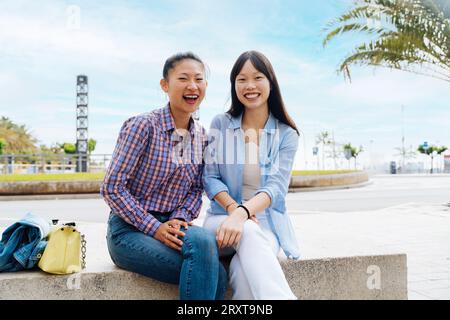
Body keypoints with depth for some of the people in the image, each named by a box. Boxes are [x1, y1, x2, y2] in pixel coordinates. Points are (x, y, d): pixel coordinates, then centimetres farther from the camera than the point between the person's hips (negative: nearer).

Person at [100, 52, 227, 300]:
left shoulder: (202, 136, 6)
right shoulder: (143, 126, -12)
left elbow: (196, 190, 11)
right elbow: (112, 187, -13)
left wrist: (181, 219, -9)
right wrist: (154, 228, -17)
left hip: (171, 226, 5)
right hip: (130, 230, -5)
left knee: (213, 276, -25)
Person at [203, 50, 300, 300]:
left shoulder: (287, 134, 1)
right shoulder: (220, 124, 3)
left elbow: (276, 187, -10)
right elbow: (209, 178, 0)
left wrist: (243, 213, -30)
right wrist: (233, 209, -19)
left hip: (267, 222, 0)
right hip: (222, 217, 1)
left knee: (243, 271, -34)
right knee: (248, 232, -36)